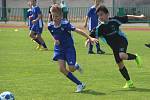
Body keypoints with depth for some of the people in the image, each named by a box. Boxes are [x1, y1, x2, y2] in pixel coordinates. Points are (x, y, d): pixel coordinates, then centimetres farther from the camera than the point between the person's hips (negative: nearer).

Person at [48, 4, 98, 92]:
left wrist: (90, 38, -31)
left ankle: (76, 66, 34)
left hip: (69, 48, -4)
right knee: (62, 69, -10)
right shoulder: (50, 26, -7)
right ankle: (80, 84, 2)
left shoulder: (65, 24, -22)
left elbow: (78, 31, -25)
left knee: (71, 69, -8)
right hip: (59, 49, 4)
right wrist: (55, 40, -9)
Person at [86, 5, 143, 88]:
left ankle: (135, 57, -3)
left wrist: (138, 17, 0)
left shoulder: (114, 20, -11)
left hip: (122, 40, -5)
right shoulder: (100, 28, -4)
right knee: (120, 64, 7)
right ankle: (129, 82, 20)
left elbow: (127, 17, -2)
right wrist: (89, 40, -28)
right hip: (114, 47, 5)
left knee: (122, 55, -34)